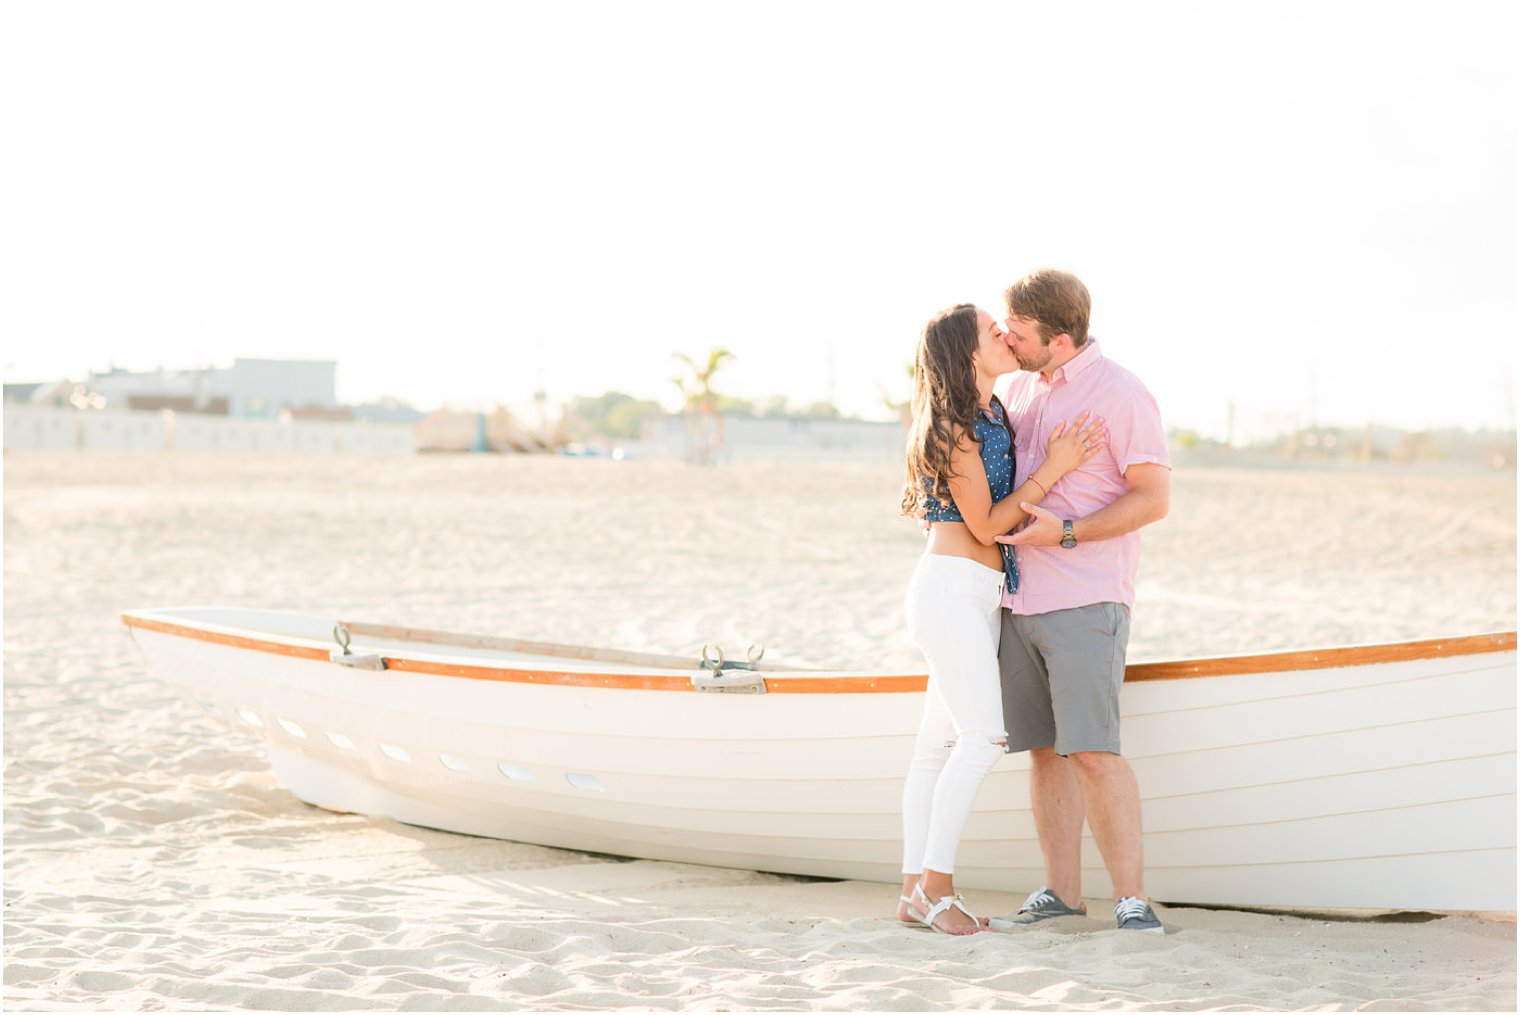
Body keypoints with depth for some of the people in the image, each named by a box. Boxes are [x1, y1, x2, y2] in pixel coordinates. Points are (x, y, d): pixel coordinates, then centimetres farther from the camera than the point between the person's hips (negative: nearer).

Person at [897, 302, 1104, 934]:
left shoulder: (993, 415, 13)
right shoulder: (954, 429, -15)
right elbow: (986, 525, -12)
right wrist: (1053, 468, -13)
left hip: (978, 594, 9)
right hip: (951, 589, -9)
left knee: (939, 741, 7)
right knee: (983, 735, -13)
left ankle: (916, 889, 9)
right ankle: (934, 885, -8)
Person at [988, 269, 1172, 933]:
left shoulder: (1119, 393, -8)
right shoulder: (1020, 389, 14)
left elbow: (1154, 499, -11)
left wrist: (1064, 533, -19)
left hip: (1083, 602, -7)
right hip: (1019, 598, 7)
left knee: (1091, 751, -12)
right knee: (1044, 750, 7)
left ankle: (1132, 898, -6)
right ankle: (1061, 892, 13)